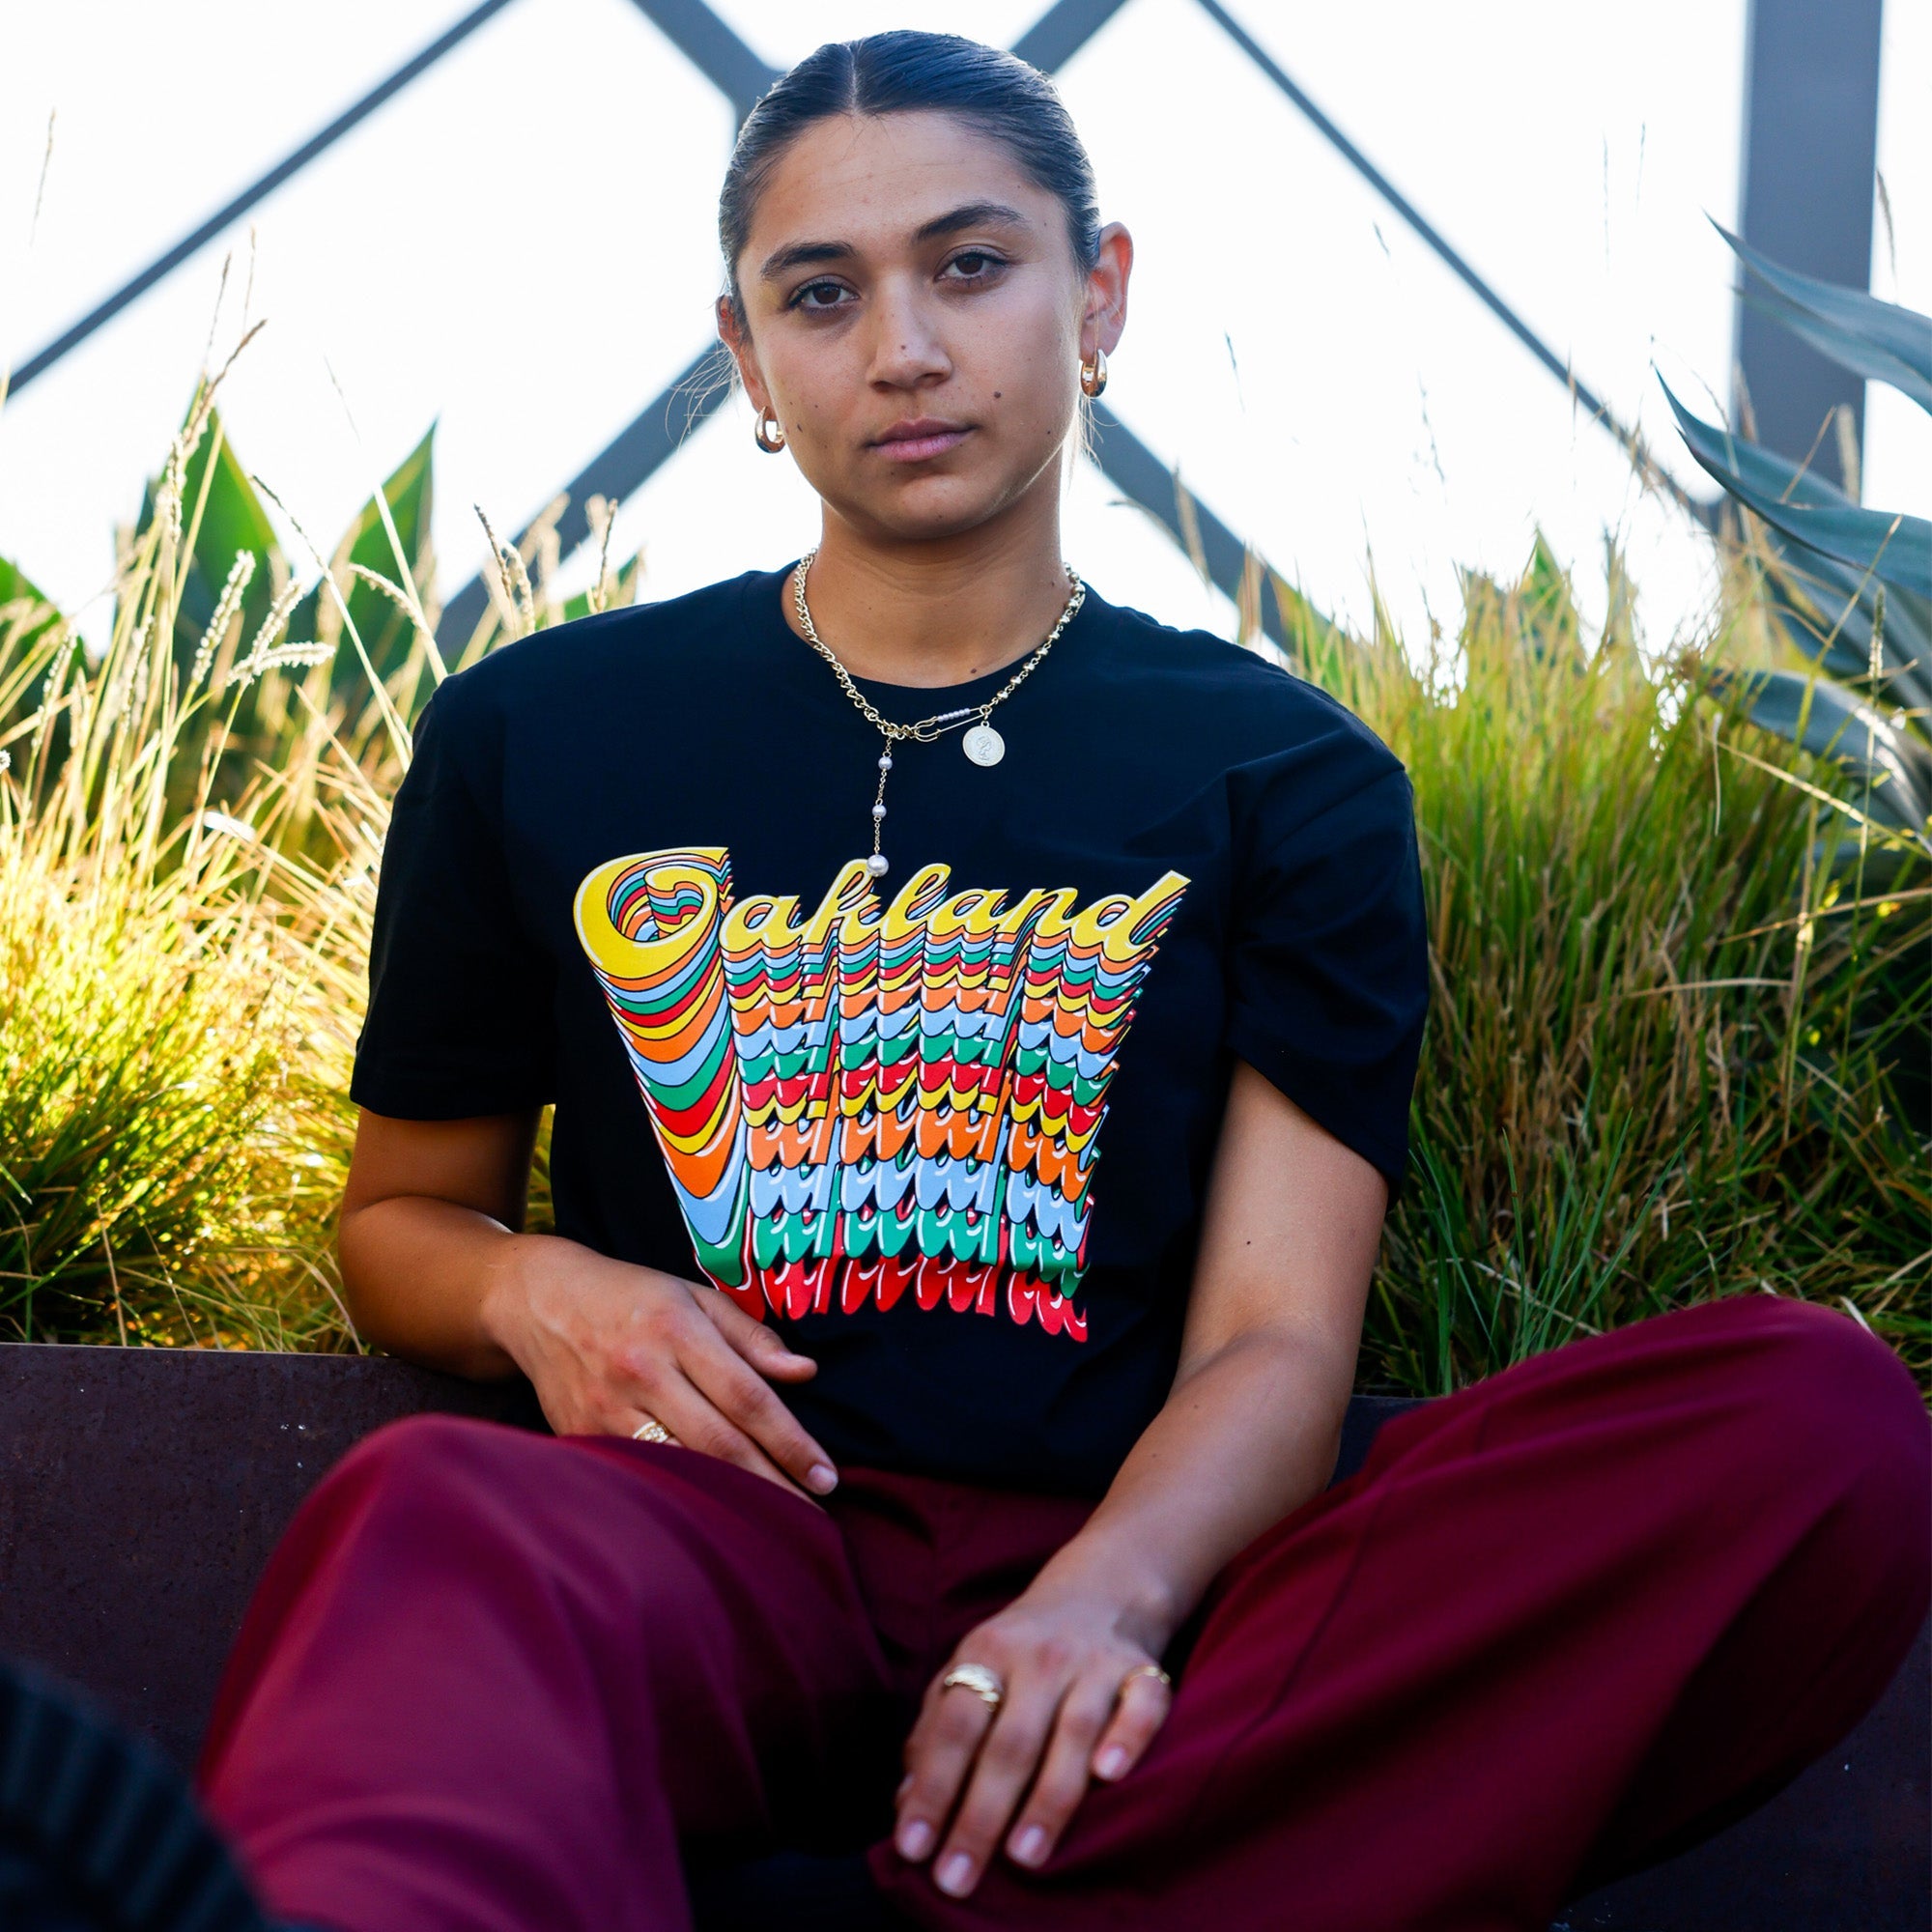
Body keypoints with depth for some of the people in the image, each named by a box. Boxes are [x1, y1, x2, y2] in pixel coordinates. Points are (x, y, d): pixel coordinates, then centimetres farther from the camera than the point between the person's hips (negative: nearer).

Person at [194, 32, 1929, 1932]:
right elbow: (397, 1211, 28)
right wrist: (534, 1289, 1)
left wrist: (1111, 1590, -21)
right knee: (429, 1524, -39)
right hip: (717, 1544, -1)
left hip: (1129, 1582, 1)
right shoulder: (532, 740, 17)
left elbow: (1280, 1334, 3)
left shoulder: (1288, 781, 15)